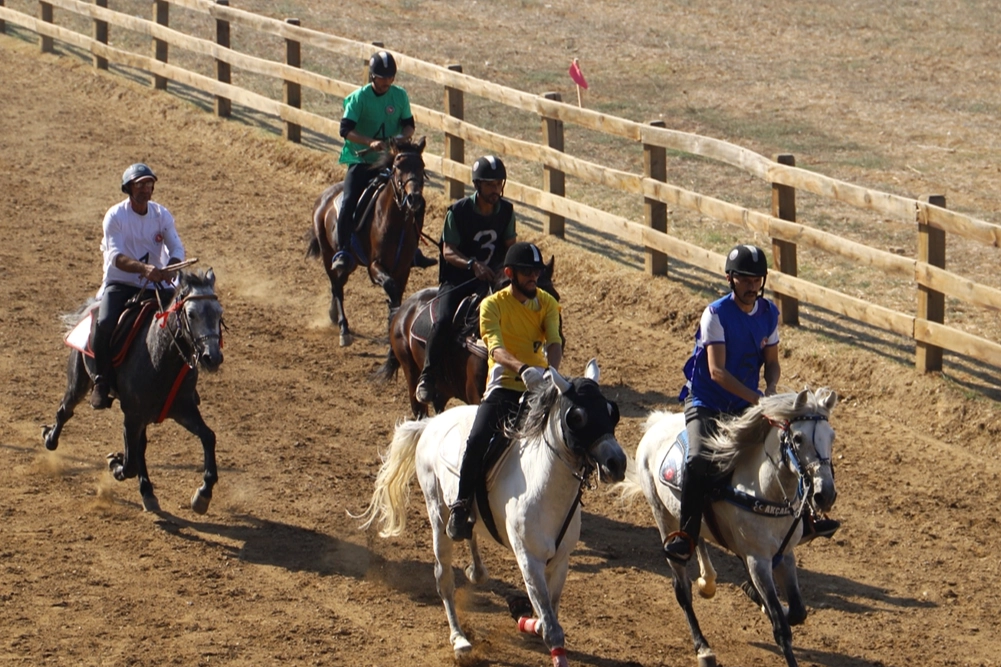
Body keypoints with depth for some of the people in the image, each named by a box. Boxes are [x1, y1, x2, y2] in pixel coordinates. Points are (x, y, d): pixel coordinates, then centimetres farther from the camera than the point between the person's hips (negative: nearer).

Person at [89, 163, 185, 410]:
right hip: (120, 283, -4)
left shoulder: (162, 215, 2)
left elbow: (177, 248, -5)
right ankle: (102, 382, -13)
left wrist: (170, 269, -29)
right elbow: (117, 257, -22)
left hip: (155, 284, 4)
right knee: (105, 324, -31)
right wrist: (143, 268, -40)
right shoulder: (115, 216, -10)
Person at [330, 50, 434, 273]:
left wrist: (404, 136, -17)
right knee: (348, 203, -22)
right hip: (362, 161, -4)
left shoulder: (399, 96, 0)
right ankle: (342, 252, -13)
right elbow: (346, 130, -18)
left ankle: (411, 249, 12)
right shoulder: (359, 97, -12)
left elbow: (408, 124, 7)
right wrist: (370, 142, -33)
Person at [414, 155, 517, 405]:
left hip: (489, 279, 4)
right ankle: (427, 377, -13)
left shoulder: (506, 210, 1)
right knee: (444, 320, -27)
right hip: (457, 280, -4)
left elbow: (510, 245, 9)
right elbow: (448, 251, -14)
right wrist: (472, 264, -32)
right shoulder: (458, 212, -12)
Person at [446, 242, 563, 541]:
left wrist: (549, 372, -33)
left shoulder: (547, 303, 6)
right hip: (503, 386, -4)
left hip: (538, 388, 4)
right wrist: (523, 369, -42)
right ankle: (461, 507, -15)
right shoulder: (492, 305, -5)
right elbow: (496, 348, -21)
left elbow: (554, 342, -10)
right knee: (478, 440, -27)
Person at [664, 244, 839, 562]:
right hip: (706, 402, -6)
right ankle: (687, 534, -20)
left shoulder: (769, 313, 2)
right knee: (699, 459, -30)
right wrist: (757, 399, -33)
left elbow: (771, 361, 10)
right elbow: (717, 371, -23)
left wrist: (770, 388, -14)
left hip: (747, 405, 6)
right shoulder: (716, 314, -16)